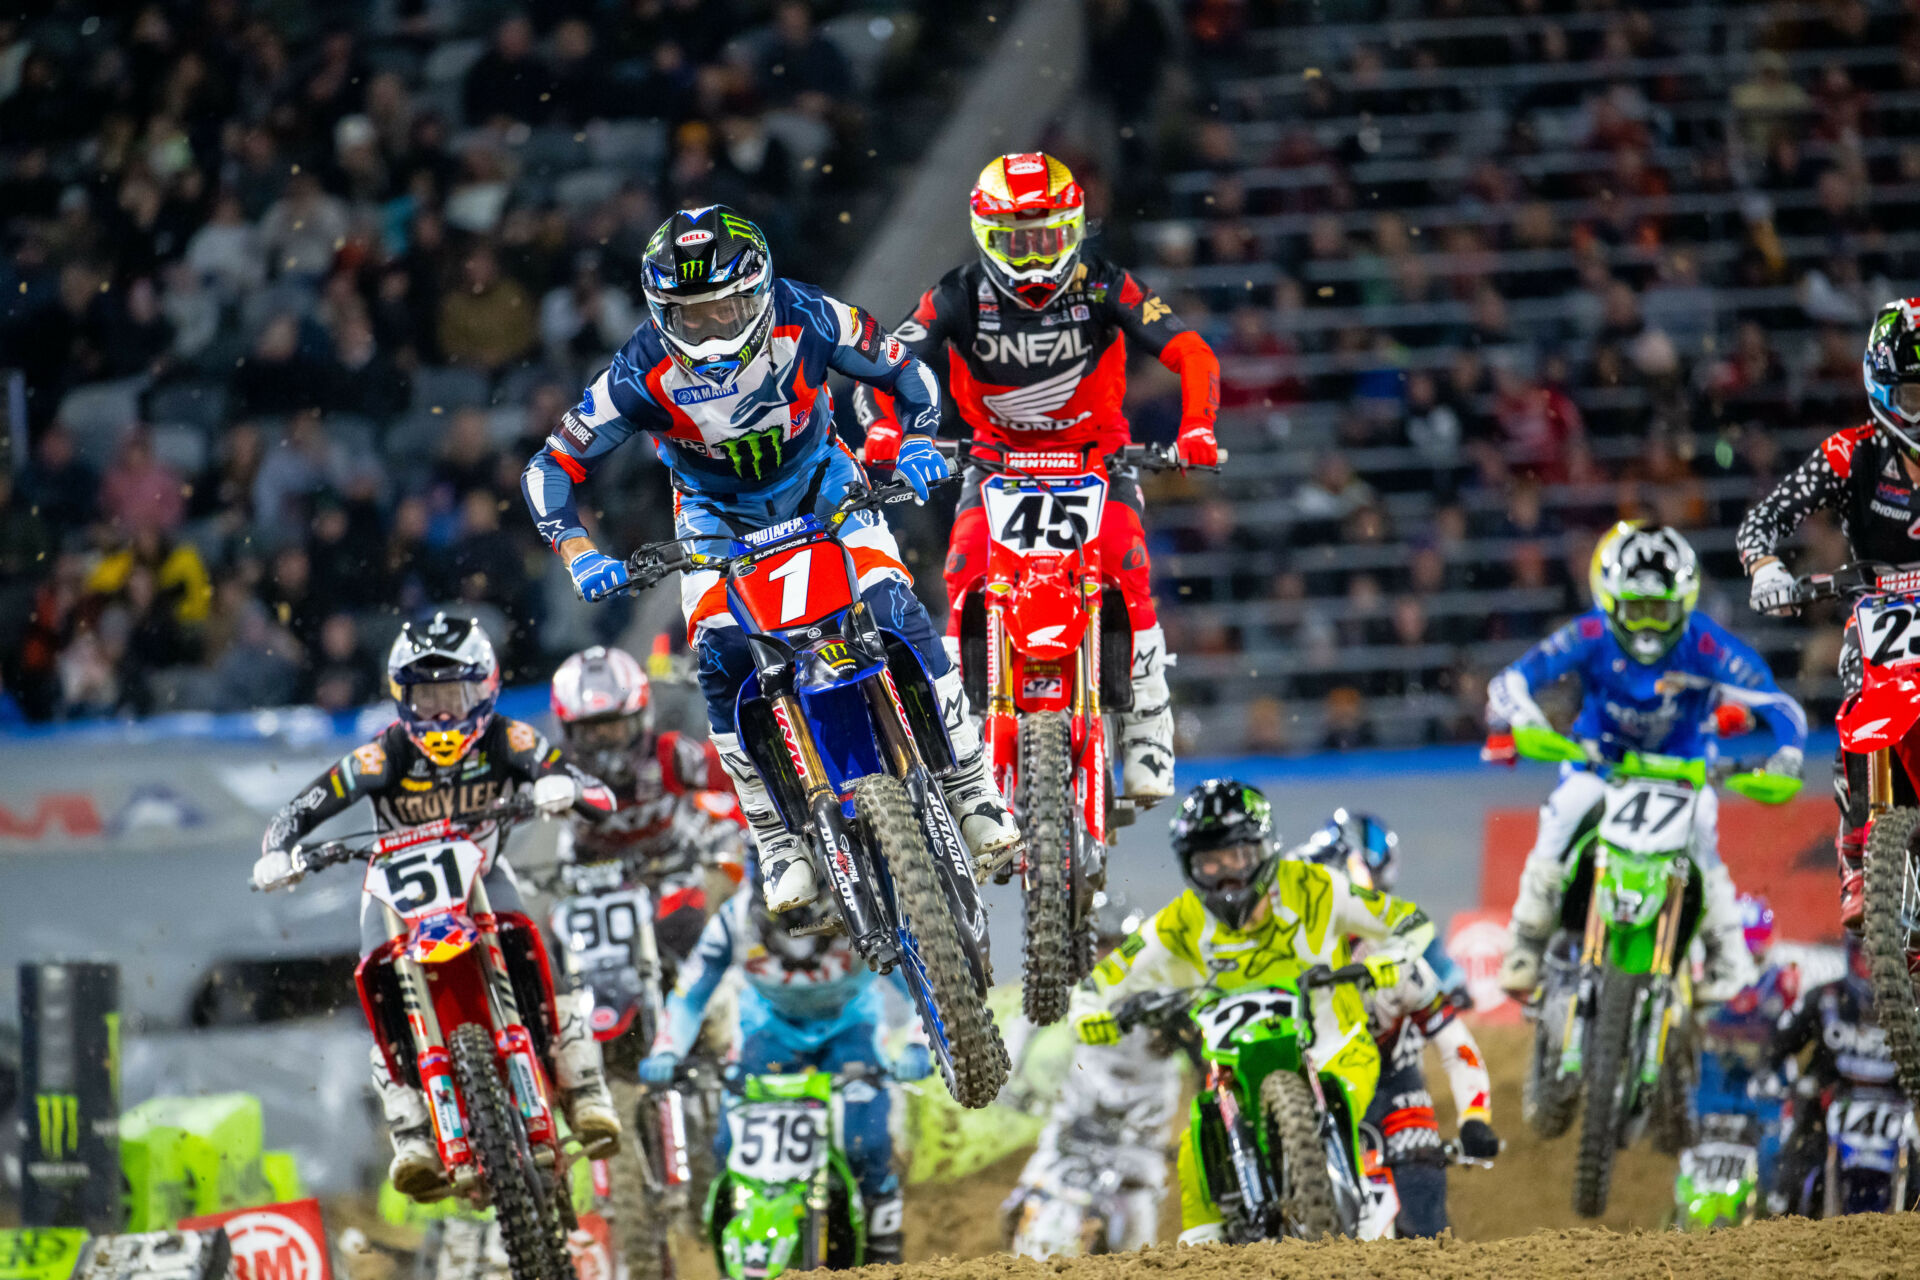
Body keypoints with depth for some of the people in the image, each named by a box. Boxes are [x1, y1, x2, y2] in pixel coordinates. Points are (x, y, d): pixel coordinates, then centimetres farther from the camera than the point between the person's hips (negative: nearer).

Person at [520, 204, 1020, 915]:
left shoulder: (804, 318, -26)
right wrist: (578, 550, -35)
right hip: (718, 516, 0)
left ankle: (971, 787, -8)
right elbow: (549, 468, -20)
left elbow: (906, 371, -10)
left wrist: (917, 440, -28)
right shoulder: (644, 371, -27)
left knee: (898, 615, -20)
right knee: (722, 656, -21)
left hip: (821, 484, 0)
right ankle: (776, 836, -9)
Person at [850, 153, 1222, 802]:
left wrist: (1195, 428, -37)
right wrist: (883, 430, -39)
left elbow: (1191, 353, -19)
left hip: (1096, 452, -1)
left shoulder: (1102, 286, -16)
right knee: (965, 579, -24)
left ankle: (1148, 730, -12)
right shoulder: (960, 297, -14)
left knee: (1126, 577, -25)